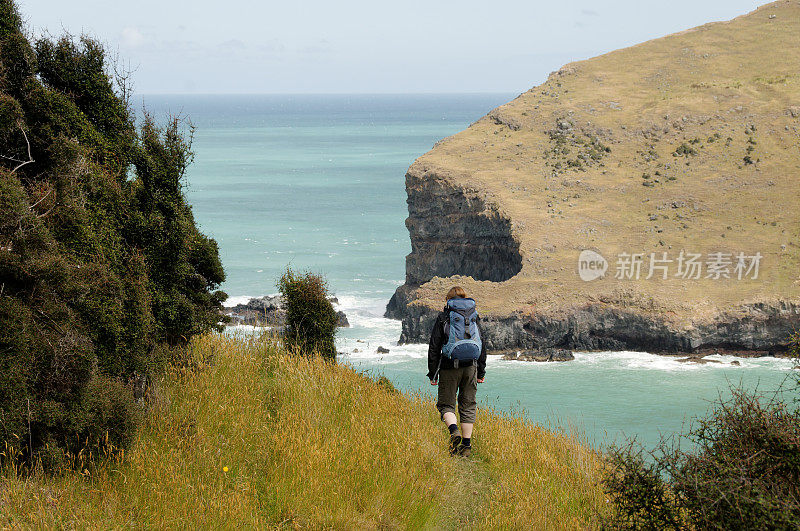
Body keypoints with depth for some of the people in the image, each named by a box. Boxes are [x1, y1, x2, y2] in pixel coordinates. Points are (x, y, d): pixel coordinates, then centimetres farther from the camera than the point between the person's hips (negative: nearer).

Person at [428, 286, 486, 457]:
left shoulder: (443, 318, -2)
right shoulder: (474, 317, 7)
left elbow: (434, 348, -3)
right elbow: (482, 345, 9)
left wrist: (433, 374, 3)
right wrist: (481, 372, 16)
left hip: (449, 367, -3)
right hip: (470, 366, 3)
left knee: (446, 404, 8)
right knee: (468, 405, 10)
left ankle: (454, 431, -19)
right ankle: (467, 445, 7)